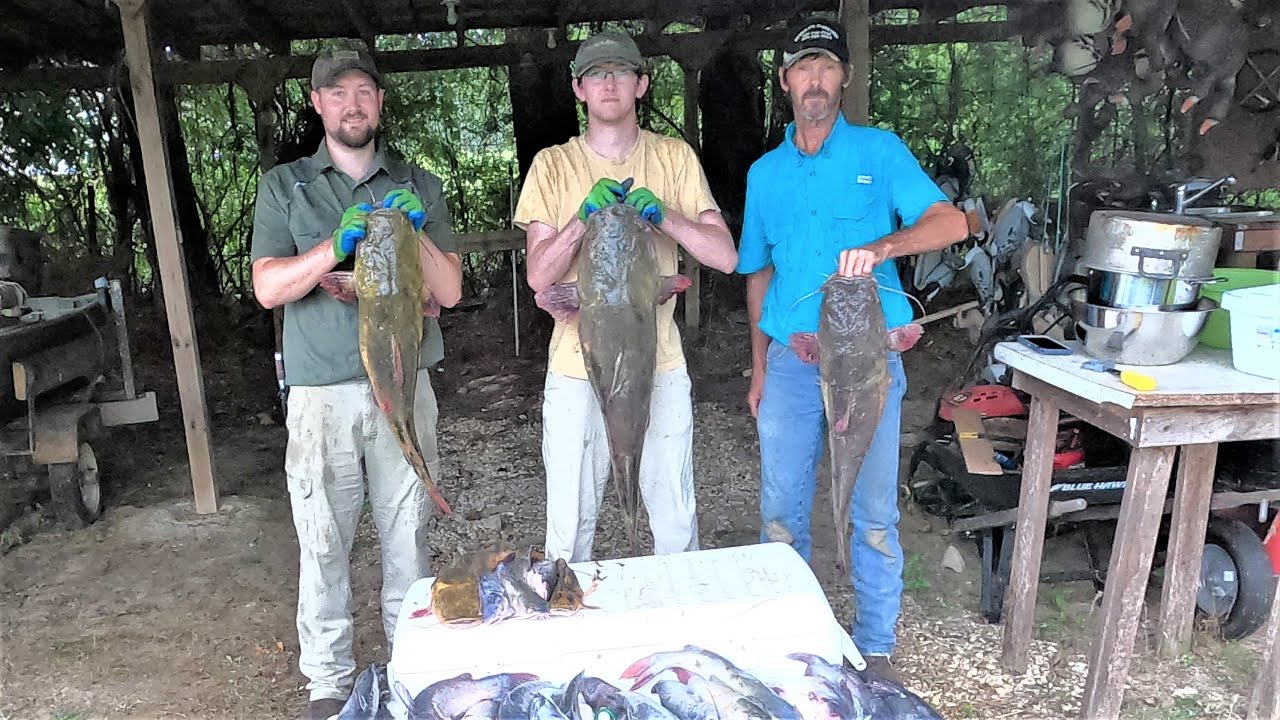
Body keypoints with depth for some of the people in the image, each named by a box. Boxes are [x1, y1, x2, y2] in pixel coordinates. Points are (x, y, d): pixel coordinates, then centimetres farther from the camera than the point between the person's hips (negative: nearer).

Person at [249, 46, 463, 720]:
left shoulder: (417, 185, 10)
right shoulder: (283, 186, 7)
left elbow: (449, 290, 2)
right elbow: (267, 287, -5)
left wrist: (415, 232, -15)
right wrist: (336, 245, -20)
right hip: (322, 392, -1)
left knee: (408, 536, 9)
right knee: (323, 544, 5)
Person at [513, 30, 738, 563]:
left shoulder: (675, 158, 4)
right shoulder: (553, 164, 2)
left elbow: (725, 256, -3)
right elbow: (539, 275, -5)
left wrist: (662, 215, -17)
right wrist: (583, 216, -20)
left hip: (660, 365, 1)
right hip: (576, 368, -1)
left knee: (677, 523, 12)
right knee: (569, 525, 8)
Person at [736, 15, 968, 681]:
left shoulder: (880, 151, 1)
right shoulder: (765, 172, 11)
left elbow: (951, 222, -10)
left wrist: (881, 247, -29)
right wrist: (759, 368, 12)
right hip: (790, 361, 3)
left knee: (874, 513, 5)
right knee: (780, 507, 10)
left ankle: (875, 647, 23)